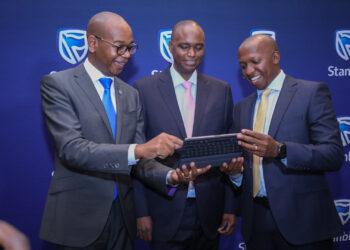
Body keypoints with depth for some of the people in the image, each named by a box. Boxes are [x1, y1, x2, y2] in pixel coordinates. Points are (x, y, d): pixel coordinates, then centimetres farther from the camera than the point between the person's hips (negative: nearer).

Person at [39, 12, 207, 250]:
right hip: (78, 219, -5)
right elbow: (71, 149, -22)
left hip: (123, 217, 5)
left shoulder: (131, 94, 8)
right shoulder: (57, 84, -9)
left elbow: (139, 158, 6)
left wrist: (170, 175, -14)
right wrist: (137, 150, -33)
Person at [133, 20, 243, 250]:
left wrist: (230, 208, 5)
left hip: (209, 211, 2)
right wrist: (142, 211, -5)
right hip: (165, 212, -2)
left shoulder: (221, 90, 5)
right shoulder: (145, 89, -3)